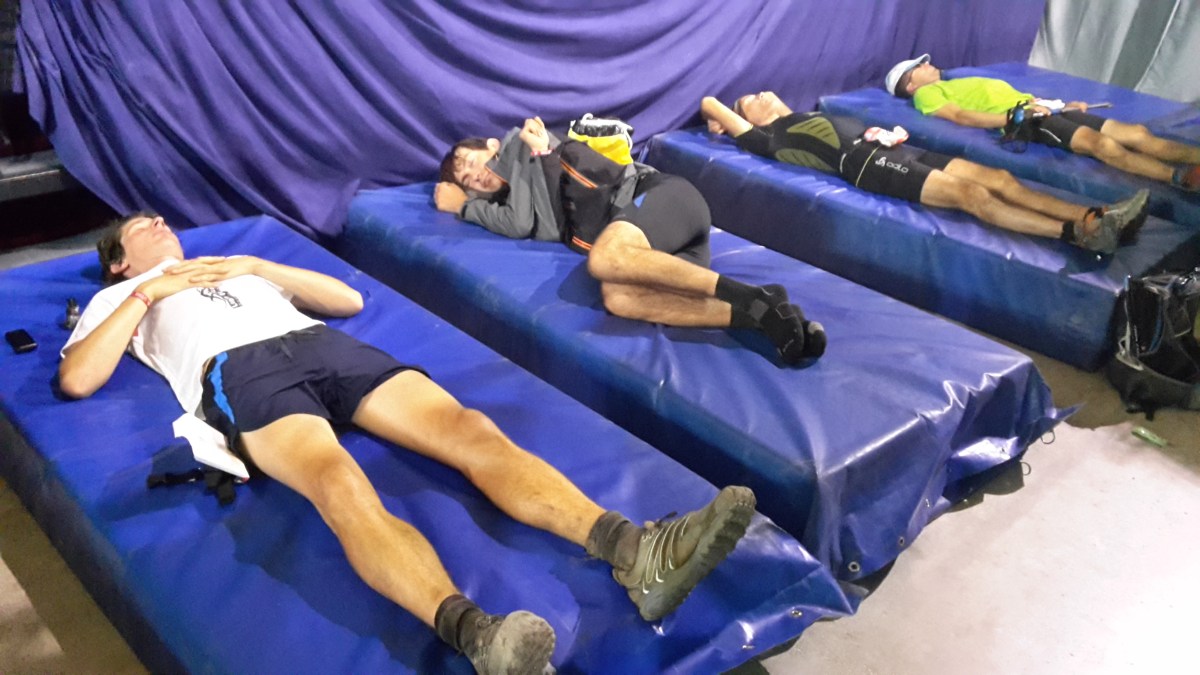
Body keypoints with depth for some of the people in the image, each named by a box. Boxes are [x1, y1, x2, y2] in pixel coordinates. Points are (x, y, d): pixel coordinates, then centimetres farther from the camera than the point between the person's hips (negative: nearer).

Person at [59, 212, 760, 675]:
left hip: (325, 344, 4)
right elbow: (76, 379, 12)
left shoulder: (235, 265, 41)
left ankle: (636, 552, -41)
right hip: (240, 371, -3)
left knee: (470, 430, -24)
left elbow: (351, 298, 30)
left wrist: (257, 267, 21)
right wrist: (147, 294, 11)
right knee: (342, 485, -38)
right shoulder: (120, 298, 33)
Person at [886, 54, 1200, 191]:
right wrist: (1015, 117, -21)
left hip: (1033, 109, 10)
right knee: (1097, 141, -32)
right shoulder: (926, 94, 9)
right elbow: (962, 116, -11)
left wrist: (1062, 105, 23)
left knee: (1136, 132, -7)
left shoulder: (957, 84, 36)